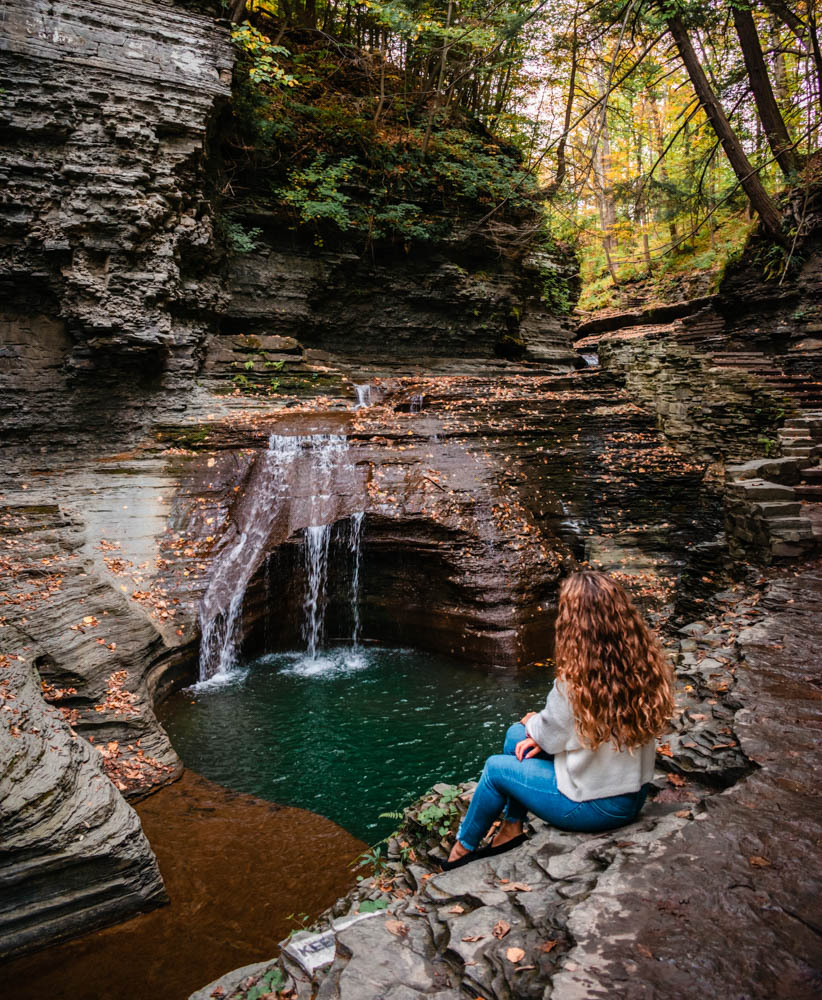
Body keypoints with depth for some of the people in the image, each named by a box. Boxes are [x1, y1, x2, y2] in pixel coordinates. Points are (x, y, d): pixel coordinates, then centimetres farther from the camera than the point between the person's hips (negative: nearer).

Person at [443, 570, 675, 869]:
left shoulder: (575, 680, -30)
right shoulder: (647, 662, -9)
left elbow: (550, 736, -11)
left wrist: (532, 722, 12)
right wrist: (541, 732, 0)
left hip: (595, 807, -7)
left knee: (496, 768, 11)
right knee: (516, 734, 13)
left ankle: (463, 848, 33)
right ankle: (512, 828, 27)